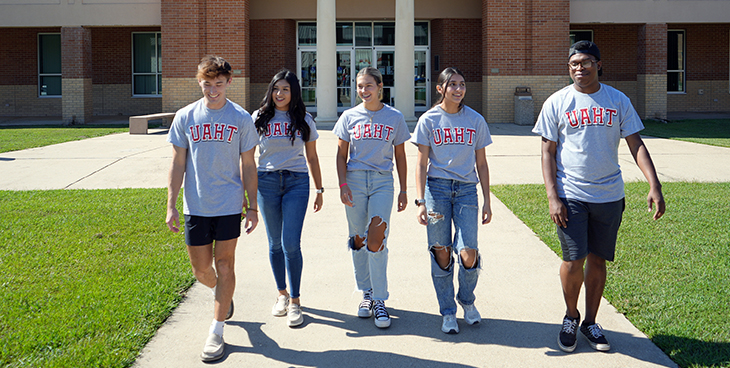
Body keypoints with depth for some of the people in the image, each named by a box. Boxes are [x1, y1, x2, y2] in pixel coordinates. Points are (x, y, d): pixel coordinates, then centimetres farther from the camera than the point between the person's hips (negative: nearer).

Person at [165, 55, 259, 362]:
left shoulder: (241, 118, -1)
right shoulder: (185, 117, 1)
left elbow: (248, 166, 3)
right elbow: (178, 164, 4)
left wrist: (252, 207, 2)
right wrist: (171, 206, 0)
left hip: (229, 206, -1)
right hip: (195, 207, 2)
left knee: (224, 264, 2)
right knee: (200, 269, 9)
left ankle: (216, 331, 12)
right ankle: (219, 292, 43)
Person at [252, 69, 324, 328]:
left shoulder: (304, 120, 7)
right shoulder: (260, 118, 6)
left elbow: (312, 157, 12)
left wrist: (319, 190, 11)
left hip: (297, 182, -1)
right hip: (266, 182, 1)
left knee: (291, 243, -9)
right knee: (275, 243, 8)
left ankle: (295, 301, 2)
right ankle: (282, 294, 25)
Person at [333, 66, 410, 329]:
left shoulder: (394, 118, 5)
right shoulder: (350, 117, 6)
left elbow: (400, 156, 10)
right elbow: (342, 154, 8)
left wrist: (403, 190, 8)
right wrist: (343, 185, -4)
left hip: (383, 181, -1)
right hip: (355, 180, 2)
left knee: (376, 238, -13)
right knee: (358, 238, 6)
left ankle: (379, 300, -6)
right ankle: (367, 293, 21)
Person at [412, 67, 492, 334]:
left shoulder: (476, 120, 7)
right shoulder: (428, 120, 2)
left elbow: (481, 164, 11)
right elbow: (422, 164, 1)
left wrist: (487, 201, 8)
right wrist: (421, 201, -7)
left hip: (466, 189, 1)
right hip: (437, 187, -1)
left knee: (468, 253, -9)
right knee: (441, 252, 0)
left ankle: (467, 301, 20)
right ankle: (448, 313, 16)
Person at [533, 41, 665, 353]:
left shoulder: (618, 101, 4)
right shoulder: (557, 102, 0)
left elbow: (636, 145, 4)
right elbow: (548, 152, -1)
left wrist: (654, 186, -8)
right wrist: (552, 197, -9)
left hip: (609, 196, 2)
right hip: (571, 195, -2)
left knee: (597, 260, 9)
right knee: (574, 260, -6)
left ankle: (590, 322, 26)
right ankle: (570, 316, 20)